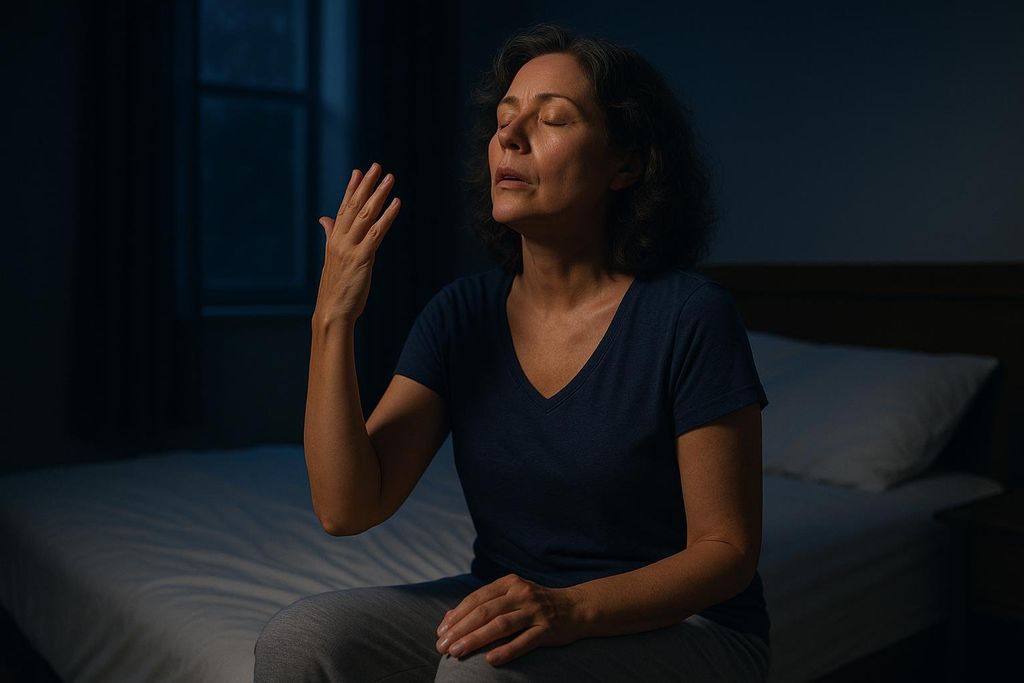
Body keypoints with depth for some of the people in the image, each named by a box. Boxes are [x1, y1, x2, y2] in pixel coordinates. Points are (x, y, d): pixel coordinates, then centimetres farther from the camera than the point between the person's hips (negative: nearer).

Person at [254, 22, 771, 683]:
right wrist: (333, 319, -18)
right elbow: (347, 508, -9)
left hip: (682, 628, -4)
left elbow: (728, 548, -12)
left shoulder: (690, 315, -15)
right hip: (500, 610, 5)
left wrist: (572, 607, -28)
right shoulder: (463, 311, -2)